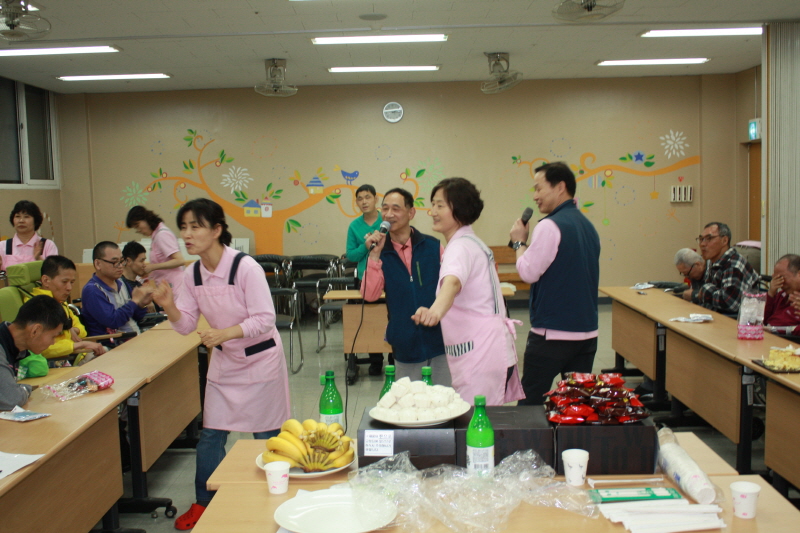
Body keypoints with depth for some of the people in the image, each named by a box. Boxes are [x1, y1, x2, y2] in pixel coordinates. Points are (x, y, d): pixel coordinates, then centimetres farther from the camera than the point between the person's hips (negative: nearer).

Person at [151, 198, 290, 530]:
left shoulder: (245, 267, -24)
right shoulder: (192, 275, -5)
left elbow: (265, 320, -24)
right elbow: (187, 326, -1)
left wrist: (226, 333, -37)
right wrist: (169, 306, -21)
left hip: (260, 359, -5)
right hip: (224, 362, 5)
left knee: (266, 437, 7)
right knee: (210, 436, 9)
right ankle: (204, 503, 28)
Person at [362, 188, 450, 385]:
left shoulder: (432, 246, -3)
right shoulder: (381, 252, -1)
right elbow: (370, 295, -11)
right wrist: (375, 255, -18)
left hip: (439, 339, -1)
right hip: (406, 344, 1)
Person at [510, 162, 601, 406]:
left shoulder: (550, 226, -15)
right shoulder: (588, 226, 10)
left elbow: (528, 272, -14)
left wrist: (519, 242, 0)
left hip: (551, 333, -8)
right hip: (587, 332, 8)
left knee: (530, 405, 3)